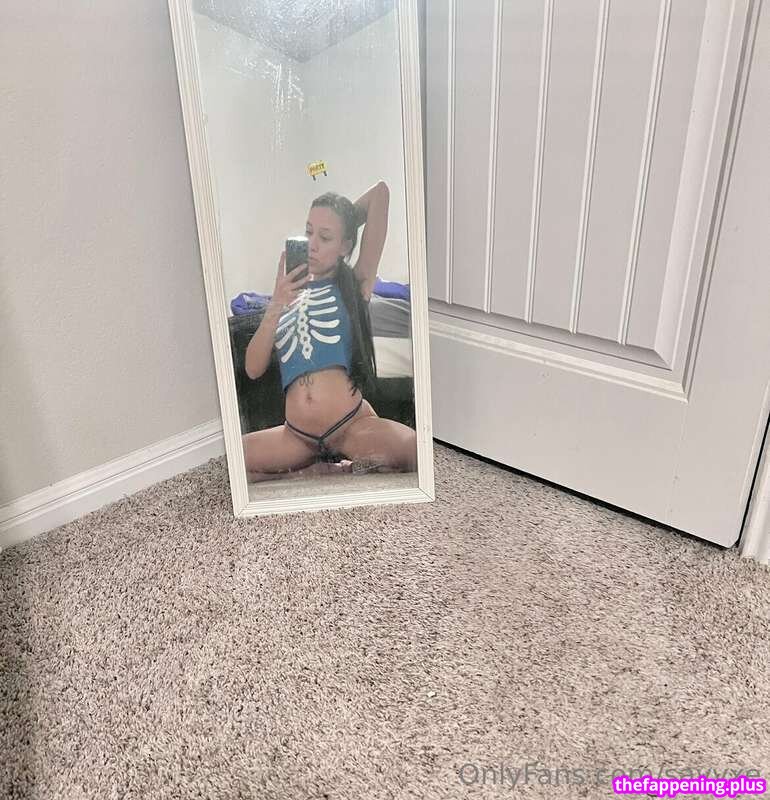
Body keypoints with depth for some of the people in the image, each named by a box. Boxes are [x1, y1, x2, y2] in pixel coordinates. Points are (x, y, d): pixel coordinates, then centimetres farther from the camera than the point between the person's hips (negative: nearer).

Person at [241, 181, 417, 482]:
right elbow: (253, 369, 4)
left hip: (353, 424, -4)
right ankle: (342, 465, -2)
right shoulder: (288, 294, 16)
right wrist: (275, 306, -6)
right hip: (297, 434, 4)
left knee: (415, 451, -31)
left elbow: (380, 192, 1)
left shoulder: (355, 286, 5)